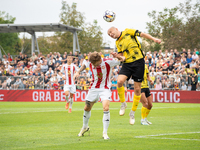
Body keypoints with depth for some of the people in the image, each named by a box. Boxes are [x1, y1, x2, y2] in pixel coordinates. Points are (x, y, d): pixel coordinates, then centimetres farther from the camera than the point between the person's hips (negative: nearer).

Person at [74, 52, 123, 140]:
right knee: (87, 108, 12)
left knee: (106, 108, -22)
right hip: (93, 89, 4)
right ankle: (85, 127, 40)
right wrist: (78, 72, 4)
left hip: (105, 89, -4)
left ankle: (105, 133, -13)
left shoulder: (108, 62, -20)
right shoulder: (90, 63, -10)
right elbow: (84, 65, 15)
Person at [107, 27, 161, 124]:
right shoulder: (117, 43, 16)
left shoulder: (128, 32, 4)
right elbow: (122, 56, 13)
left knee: (137, 89, -3)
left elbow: (142, 34, 2)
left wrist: (154, 39, -9)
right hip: (127, 64, 4)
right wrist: (117, 56, -8)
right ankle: (123, 103, 0)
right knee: (119, 81, -23)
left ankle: (132, 112, 11)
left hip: (138, 61, -4)